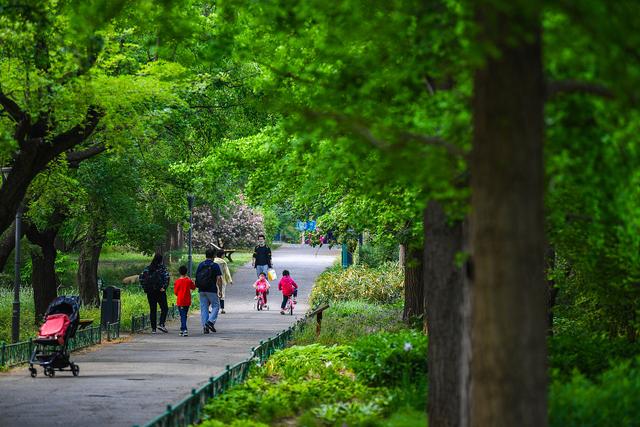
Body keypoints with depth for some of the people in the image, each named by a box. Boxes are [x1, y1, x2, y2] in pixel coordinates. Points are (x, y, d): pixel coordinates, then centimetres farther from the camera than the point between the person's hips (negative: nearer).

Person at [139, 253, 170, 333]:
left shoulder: (148, 268, 8)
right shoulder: (162, 267, -4)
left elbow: (141, 277, 4)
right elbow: (166, 277, -16)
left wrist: (144, 287, 7)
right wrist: (164, 287, -11)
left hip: (150, 291, 4)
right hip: (159, 291, -4)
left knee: (152, 310, 8)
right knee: (164, 308, 6)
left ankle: (153, 328, 5)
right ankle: (161, 324, -12)